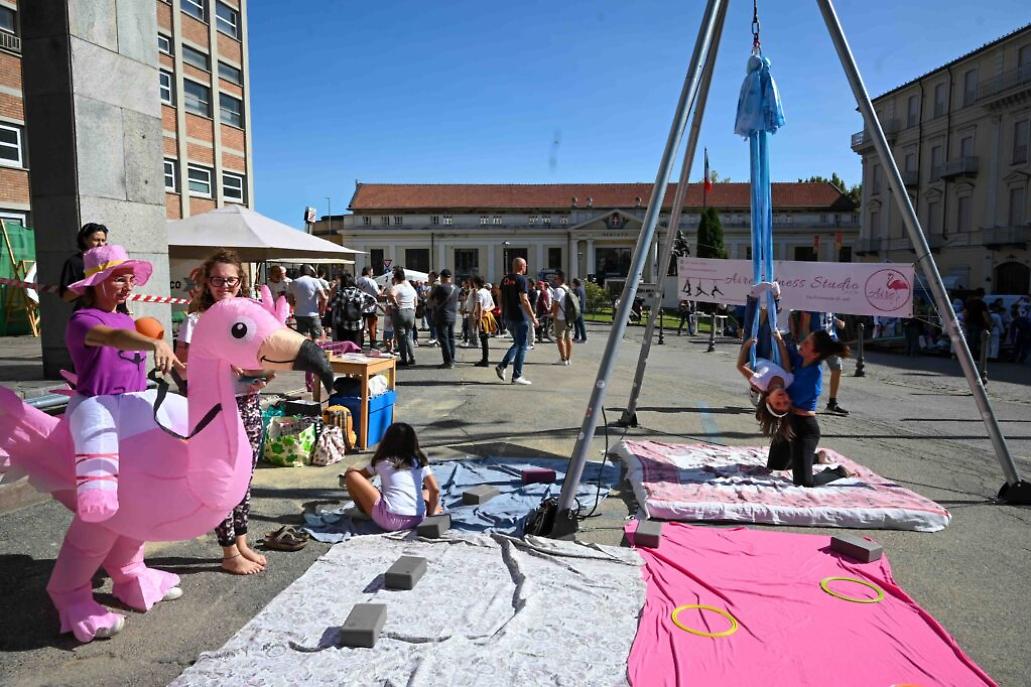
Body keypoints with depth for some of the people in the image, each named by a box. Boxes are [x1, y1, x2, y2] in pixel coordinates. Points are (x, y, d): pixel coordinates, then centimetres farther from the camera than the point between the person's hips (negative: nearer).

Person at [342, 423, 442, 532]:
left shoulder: (381, 462, 8)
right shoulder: (420, 462, 10)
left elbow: (362, 474, 26)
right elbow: (435, 490, 1)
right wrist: (432, 512, 14)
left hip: (390, 519, -5)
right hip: (417, 520, 5)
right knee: (427, 490, 39)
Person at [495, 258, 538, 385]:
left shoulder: (505, 279, 11)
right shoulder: (522, 280, -12)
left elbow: (500, 298, 14)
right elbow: (524, 300, -19)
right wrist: (533, 317, -15)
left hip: (507, 317, 8)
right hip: (520, 317, -8)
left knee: (517, 343, 21)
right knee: (521, 346, 1)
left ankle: (502, 366, 7)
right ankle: (517, 376, 2)